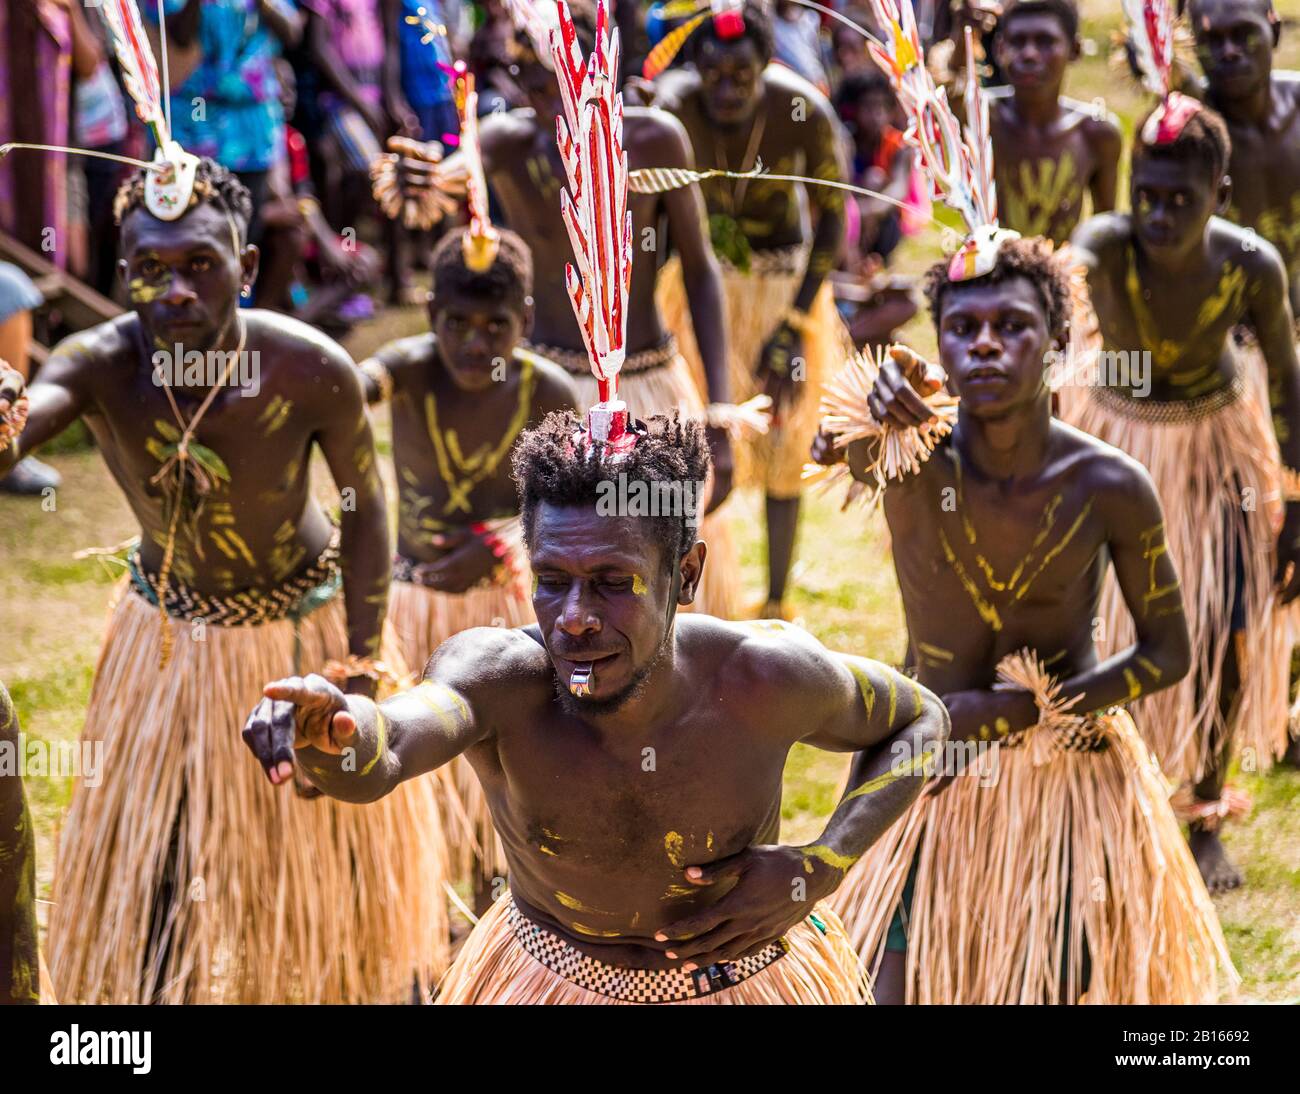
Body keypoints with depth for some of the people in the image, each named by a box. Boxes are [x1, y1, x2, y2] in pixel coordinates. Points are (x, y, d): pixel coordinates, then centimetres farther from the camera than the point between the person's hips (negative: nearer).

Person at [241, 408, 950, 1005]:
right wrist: (333, 736, -77)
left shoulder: (763, 677, -27)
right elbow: (381, 755, -53)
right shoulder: (498, 676, -31)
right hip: (547, 978, 0)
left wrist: (818, 871, -20)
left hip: (751, 975, 0)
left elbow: (922, 721, -7)